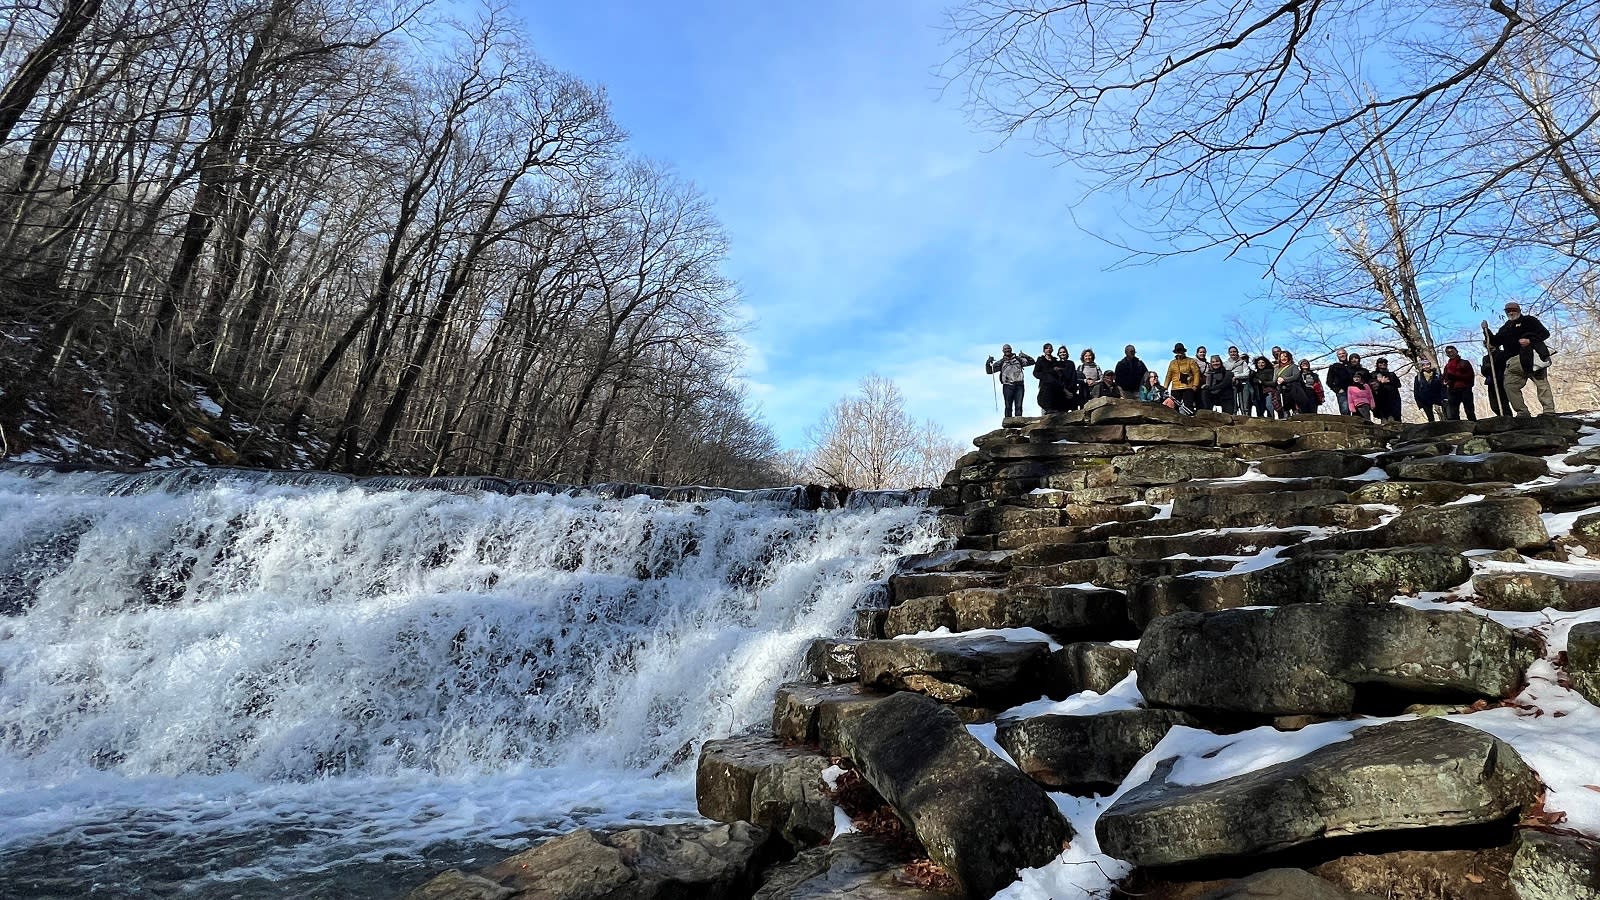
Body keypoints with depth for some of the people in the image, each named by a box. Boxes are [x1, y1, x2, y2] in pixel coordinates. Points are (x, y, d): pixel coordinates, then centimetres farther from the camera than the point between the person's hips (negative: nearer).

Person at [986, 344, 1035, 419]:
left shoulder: (1018, 359, 14)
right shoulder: (1001, 362, 10)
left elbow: (1031, 362, 14)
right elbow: (989, 371, 10)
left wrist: (1025, 356, -5)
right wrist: (988, 363, -9)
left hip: (1019, 385, 1)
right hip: (1008, 386, -1)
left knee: (1019, 406, -1)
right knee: (1008, 407, -2)